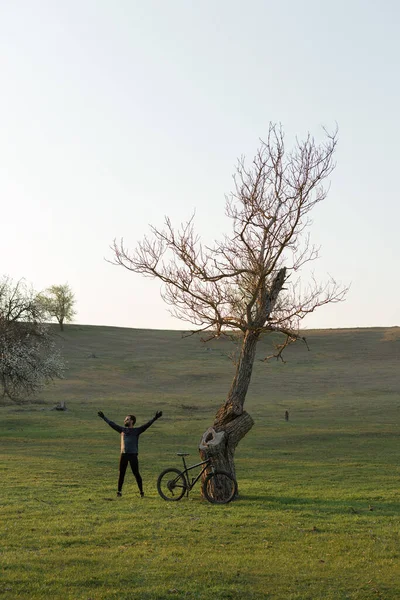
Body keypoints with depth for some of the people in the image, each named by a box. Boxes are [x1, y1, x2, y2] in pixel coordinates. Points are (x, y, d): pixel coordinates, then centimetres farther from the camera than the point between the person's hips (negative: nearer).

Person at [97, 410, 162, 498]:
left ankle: (141, 491, 6)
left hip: (133, 455, -4)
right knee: (121, 473, 7)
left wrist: (155, 418, -21)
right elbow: (112, 424, 21)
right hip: (123, 455, 4)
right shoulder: (122, 430, 12)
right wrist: (104, 417, 27)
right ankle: (119, 491, 15)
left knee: (136, 473, -2)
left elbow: (147, 424, -10)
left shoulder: (137, 430, -1)